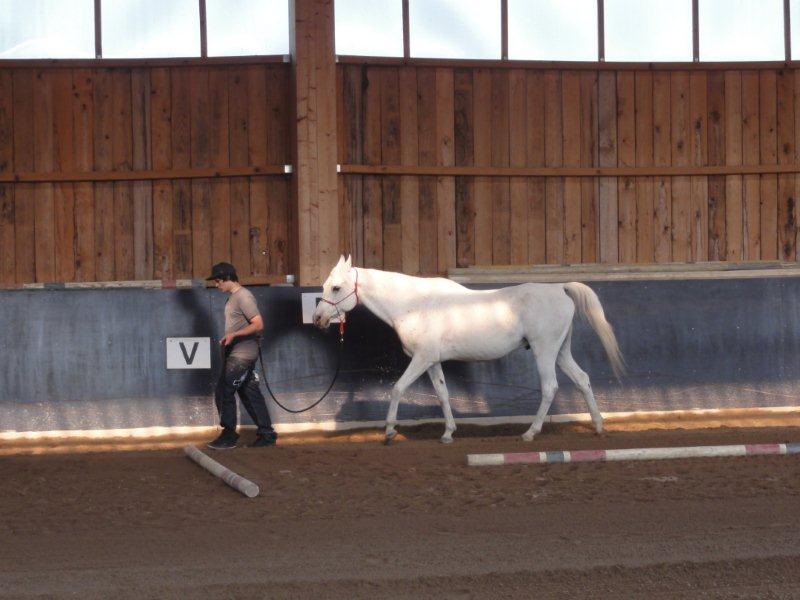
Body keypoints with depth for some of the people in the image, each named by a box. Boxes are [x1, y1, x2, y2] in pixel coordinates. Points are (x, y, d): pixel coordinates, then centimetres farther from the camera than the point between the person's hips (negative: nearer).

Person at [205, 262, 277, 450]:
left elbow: (258, 324, -20)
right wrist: (227, 339, 13)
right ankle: (266, 434, 13)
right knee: (250, 394, 10)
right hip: (235, 354, 10)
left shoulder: (244, 297, -15)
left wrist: (234, 335, -24)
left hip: (242, 355, -10)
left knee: (223, 392, -8)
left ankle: (228, 436, -1)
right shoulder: (233, 297, 15)